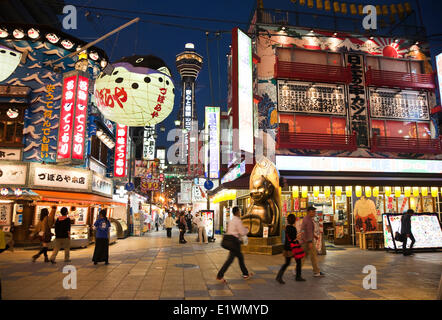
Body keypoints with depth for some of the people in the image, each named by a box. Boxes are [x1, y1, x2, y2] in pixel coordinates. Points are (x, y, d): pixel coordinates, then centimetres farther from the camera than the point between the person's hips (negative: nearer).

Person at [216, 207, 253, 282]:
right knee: (230, 259, -6)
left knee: (240, 257, 17)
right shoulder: (238, 221, -14)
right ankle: (220, 276, -4)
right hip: (235, 241, -10)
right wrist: (247, 230, 4)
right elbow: (242, 233, -16)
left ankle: (245, 274, 26)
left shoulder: (231, 221, 14)